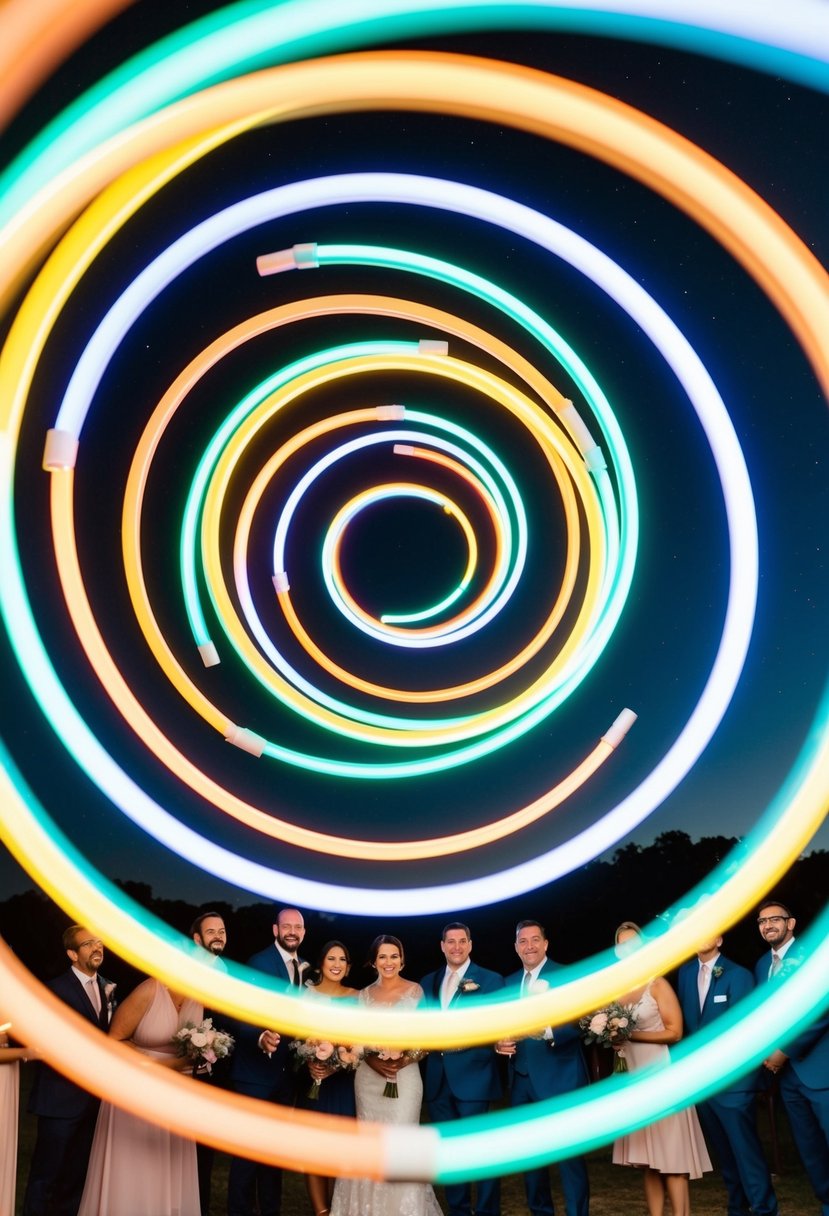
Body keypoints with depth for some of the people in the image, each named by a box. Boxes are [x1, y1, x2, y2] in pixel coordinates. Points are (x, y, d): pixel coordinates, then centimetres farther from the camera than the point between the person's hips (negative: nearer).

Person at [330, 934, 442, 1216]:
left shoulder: (414, 990, -2)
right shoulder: (364, 995, 6)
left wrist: (403, 1061, -17)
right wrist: (373, 1061, -13)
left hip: (404, 1075, -3)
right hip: (368, 1077, 3)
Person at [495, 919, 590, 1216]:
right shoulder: (509, 982, 12)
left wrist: (548, 1031, -35)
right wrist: (499, 1042, -5)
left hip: (559, 1077, -6)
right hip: (521, 1079, 7)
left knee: (569, 1154, -1)